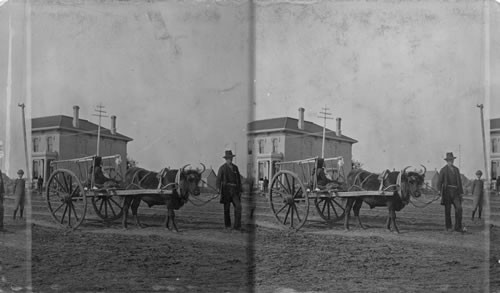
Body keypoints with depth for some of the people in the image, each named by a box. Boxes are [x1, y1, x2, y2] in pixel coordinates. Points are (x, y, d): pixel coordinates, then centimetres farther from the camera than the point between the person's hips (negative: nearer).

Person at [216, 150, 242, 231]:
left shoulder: (235, 167, 14)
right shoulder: (222, 168, 2)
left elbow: (239, 179, 18)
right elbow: (218, 179, -7)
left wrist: (240, 190, 13)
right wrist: (218, 188, -23)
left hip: (234, 190, 3)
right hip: (226, 190, -3)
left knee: (238, 206, -11)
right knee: (226, 208, 4)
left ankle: (237, 225, -7)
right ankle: (227, 225, 17)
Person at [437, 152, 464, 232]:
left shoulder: (456, 169, 16)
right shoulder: (443, 170, 3)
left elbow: (459, 181, 18)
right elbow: (439, 181, -1)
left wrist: (461, 192, 13)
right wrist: (439, 191, -15)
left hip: (455, 192, 3)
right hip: (447, 191, -3)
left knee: (459, 208, -10)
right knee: (447, 210, 2)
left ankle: (458, 227, -6)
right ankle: (448, 227, 11)